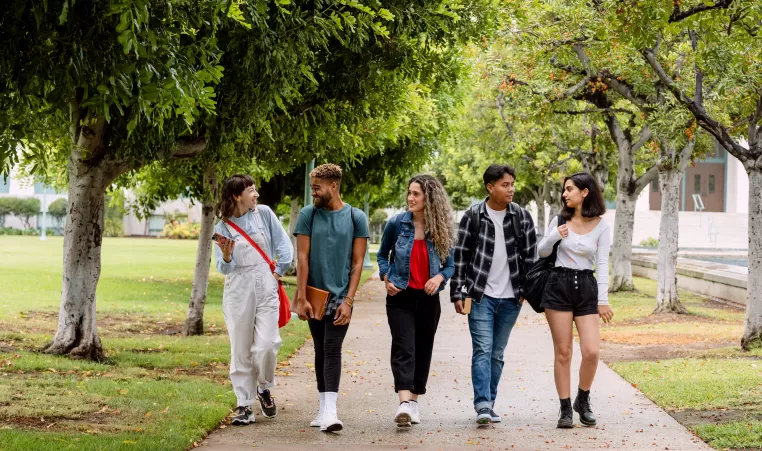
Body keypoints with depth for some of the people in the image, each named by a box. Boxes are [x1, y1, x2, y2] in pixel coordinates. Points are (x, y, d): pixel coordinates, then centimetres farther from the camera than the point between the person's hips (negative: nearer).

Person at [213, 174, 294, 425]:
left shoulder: (264, 213, 3)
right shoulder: (223, 226, 1)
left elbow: (283, 244, 7)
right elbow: (224, 269, -2)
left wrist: (280, 271, 3)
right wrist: (226, 257, -22)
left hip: (266, 289, 0)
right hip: (238, 291, 0)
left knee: (266, 345, -12)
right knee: (241, 350, 2)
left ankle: (264, 388, 15)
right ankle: (244, 405, 9)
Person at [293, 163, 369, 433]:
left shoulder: (356, 218, -1)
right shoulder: (308, 215, 2)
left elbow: (357, 263, -1)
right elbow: (302, 258, 0)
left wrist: (348, 301, -9)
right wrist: (301, 298, -6)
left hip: (340, 296, -2)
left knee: (332, 349, -11)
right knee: (320, 350, 10)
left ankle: (330, 411, -19)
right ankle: (324, 407, 18)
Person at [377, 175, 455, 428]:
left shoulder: (441, 230, 0)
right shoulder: (397, 224, -2)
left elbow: (450, 265, 7)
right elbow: (383, 254, 12)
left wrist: (440, 277, -13)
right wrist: (386, 278, -3)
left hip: (428, 298, 2)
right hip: (401, 297, -2)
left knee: (423, 350, 10)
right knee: (404, 348, -14)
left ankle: (414, 400, 25)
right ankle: (404, 403, -25)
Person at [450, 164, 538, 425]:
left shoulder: (522, 217, 3)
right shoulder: (473, 216, -3)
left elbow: (530, 255, 7)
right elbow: (460, 255, -1)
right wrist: (457, 293, -4)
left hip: (510, 298, 3)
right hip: (481, 295, -3)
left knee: (497, 354, 9)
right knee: (482, 351, -11)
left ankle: (489, 404, 17)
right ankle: (482, 406, -16)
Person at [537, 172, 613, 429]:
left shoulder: (600, 226, 1)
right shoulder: (560, 220, 4)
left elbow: (602, 264, 0)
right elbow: (542, 252, 12)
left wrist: (603, 300, -5)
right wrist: (554, 237, -9)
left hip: (586, 287, 0)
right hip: (558, 285, 0)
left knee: (591, 351, -10)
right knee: (563, 351, 0)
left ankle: (583, 400, 14)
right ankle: (565, 409, 8)